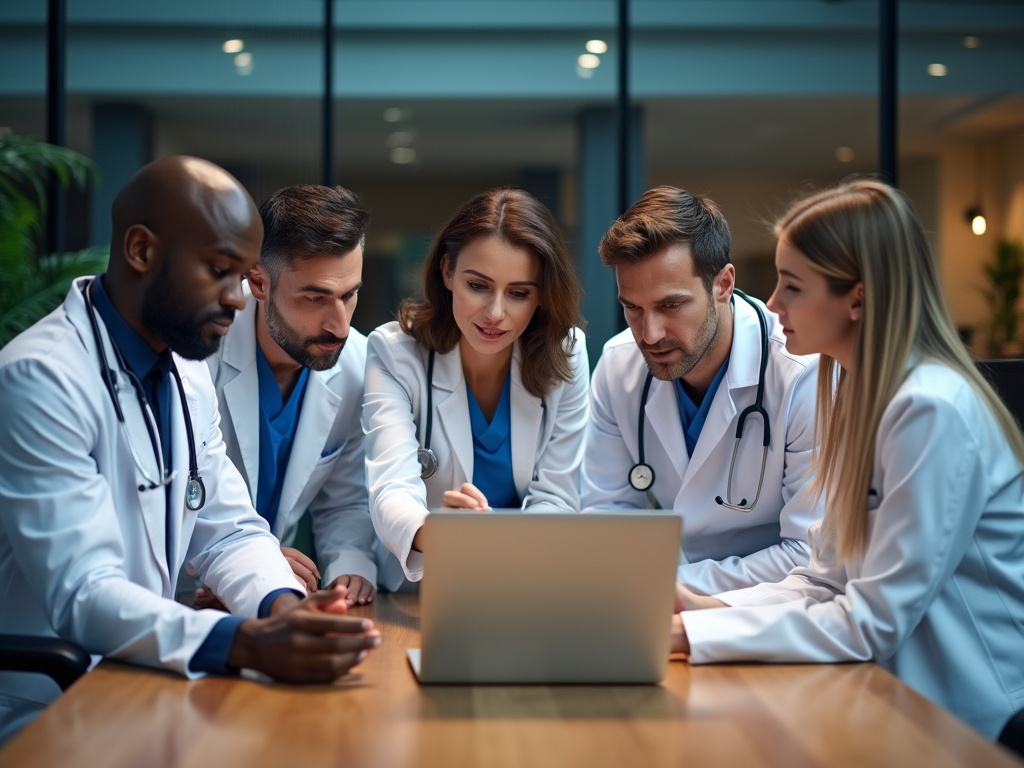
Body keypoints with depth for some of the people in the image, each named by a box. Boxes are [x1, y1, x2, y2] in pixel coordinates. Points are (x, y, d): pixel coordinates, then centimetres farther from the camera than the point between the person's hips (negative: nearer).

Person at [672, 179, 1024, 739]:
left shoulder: (933, 410, -21)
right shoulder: (859, 391, 6)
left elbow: (876, 620, -22)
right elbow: (829, 578, 7)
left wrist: (696, 634, -20)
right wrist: (715, 608, -7)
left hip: (964, 714, -7)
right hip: (898, 686, 7)